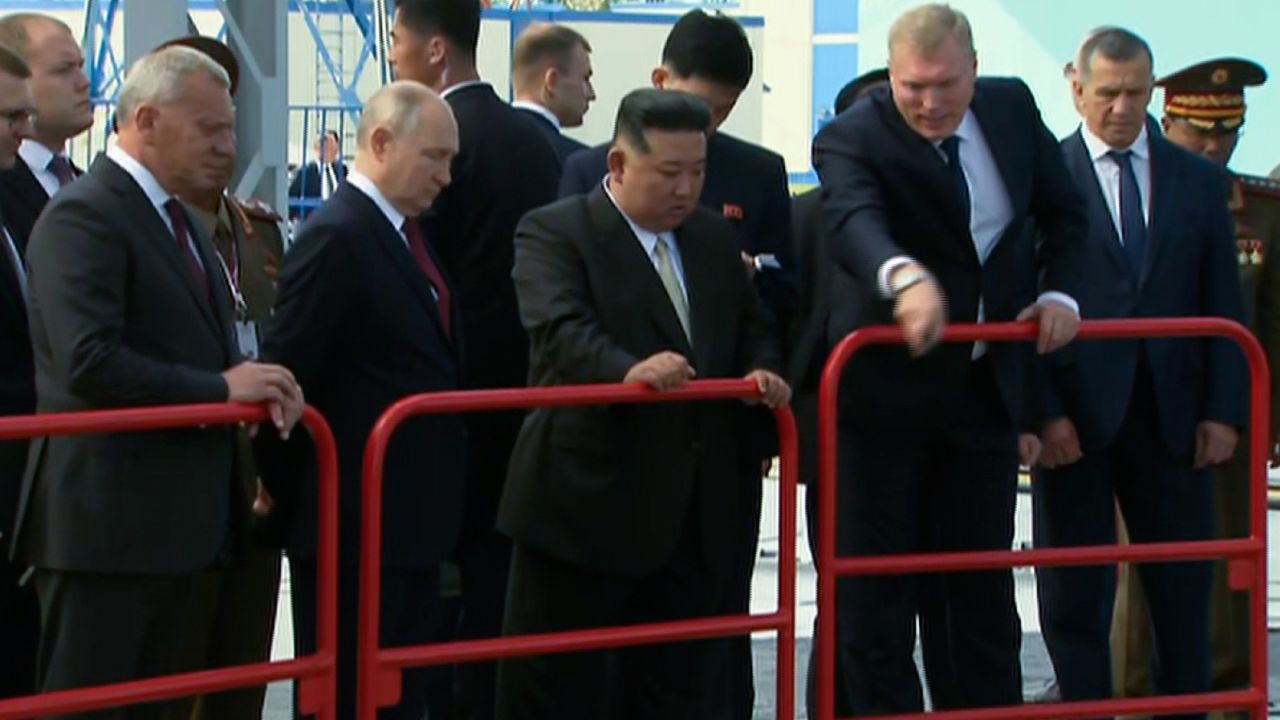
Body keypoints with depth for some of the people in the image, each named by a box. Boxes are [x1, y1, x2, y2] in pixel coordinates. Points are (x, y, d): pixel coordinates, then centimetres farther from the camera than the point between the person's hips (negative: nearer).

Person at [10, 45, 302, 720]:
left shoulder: (177, 220, 18)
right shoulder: (83, 216, -13)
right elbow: (90, 362, -23)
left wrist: (255, 385, -1)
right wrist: (221, 387, -18)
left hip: (178, 524, 10)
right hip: (106, 522, -10)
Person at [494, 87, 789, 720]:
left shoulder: (713, 238, 15)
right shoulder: (553, 234, -8)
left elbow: (751, 328, 22)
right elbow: (561, 330, -23)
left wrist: (761, 369, -2)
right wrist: (628, 371, -43)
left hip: (692, 516, 7)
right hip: (586, 505, -7)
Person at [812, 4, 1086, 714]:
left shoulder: (1012, 109, 2)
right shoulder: (852, 139, -16)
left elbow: (1063, 212, 16)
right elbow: (855, 221, -38)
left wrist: (1058, 290, -3)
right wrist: (906, 277, -59)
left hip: (985, 389, 5)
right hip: (885, 394, -4)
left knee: (980, 591, 11)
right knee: (877, 600, 1)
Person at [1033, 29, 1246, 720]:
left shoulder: (1199, 181, 10)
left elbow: (1223, 306, 10)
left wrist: (1222, 410, 0)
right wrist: (1044, 413, -11)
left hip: (1171, 417, 3)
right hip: (1076, 417, -2)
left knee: (1183, 587, 5)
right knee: (1075, 593, 2)